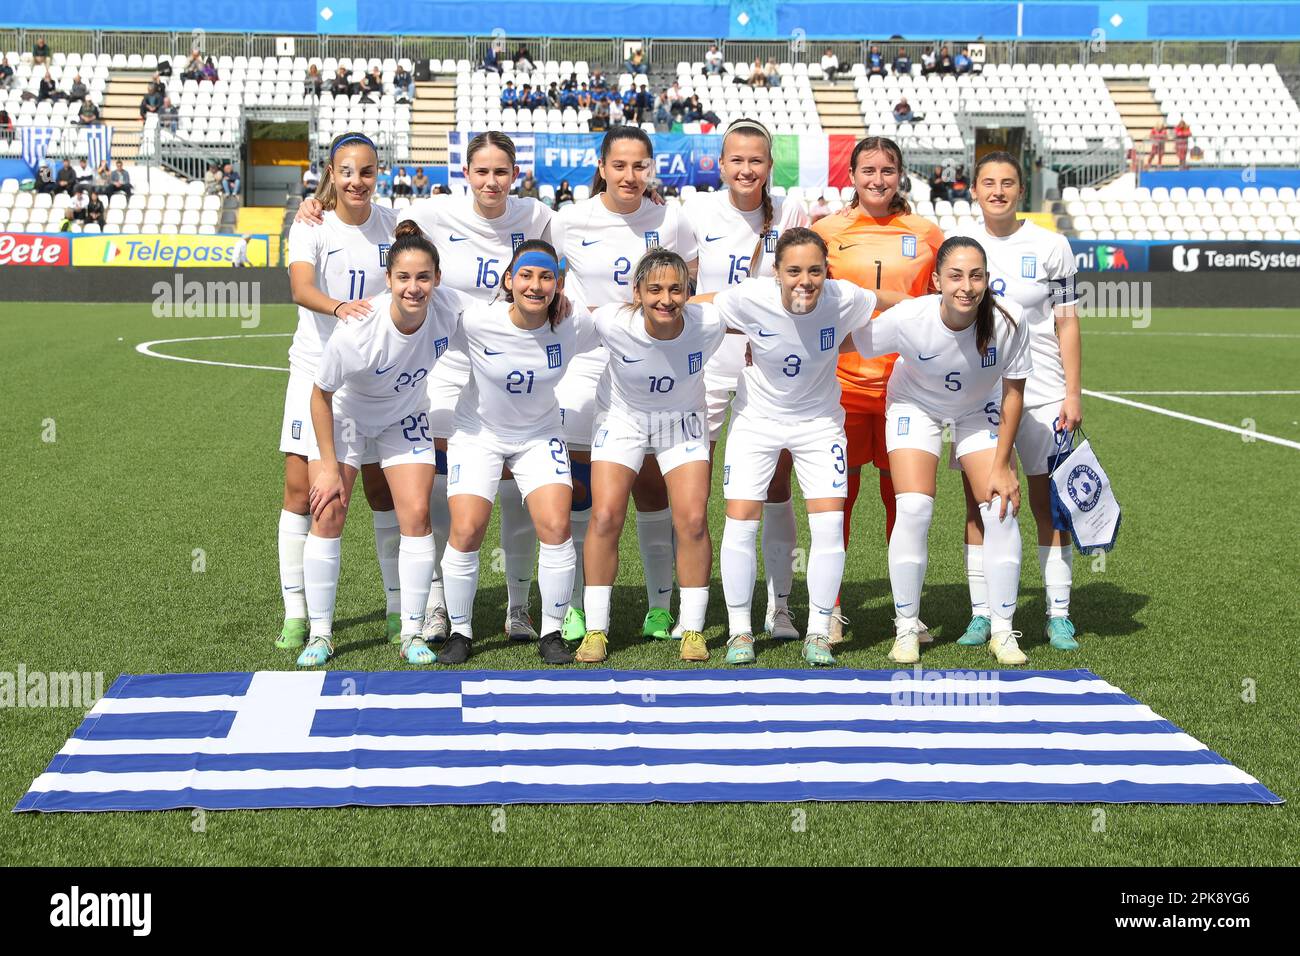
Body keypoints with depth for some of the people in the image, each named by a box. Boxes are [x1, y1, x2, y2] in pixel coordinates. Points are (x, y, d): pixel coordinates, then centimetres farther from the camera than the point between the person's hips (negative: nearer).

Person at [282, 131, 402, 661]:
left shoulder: (392, 223, 2)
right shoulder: (311, 226, -7)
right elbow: (301, 288, -25)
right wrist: (338, 306, -45)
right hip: (317, 367, -1)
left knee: (383, 489, 2)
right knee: (301, 488, -3)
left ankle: (399, 610, 13)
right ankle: (296, 615, 7)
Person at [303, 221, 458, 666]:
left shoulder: (449, 308, -27)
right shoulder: (355, 331, -36)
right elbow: (320, 395, -20)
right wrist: (329, 468, -17)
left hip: (404, 419, 3)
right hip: (344, 417, -3)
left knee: (416, 515, -8)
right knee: (328, 514, -9)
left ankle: (412, 633, 3)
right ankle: (320, 633, 4)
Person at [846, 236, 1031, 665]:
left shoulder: (1009, 320, -31)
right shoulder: (907, 319, -35)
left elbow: (1013, 393, -15)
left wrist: (1001, 466, -13)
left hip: (980, 412, 2)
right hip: (915, 406, -1)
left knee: (1001, 509, -9)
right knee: (914, 510, -16)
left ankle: (1002, 631, 6)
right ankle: (907, 629, 1)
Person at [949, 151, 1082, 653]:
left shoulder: (1049, 246, 1)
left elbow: (1066, 323, 1)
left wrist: (1073, 392, -4)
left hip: (1040, 391, -2)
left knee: (1048, 503, 0)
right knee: (978, 503, 1)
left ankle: (1058, 615, 6)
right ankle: (981, 614, 8)